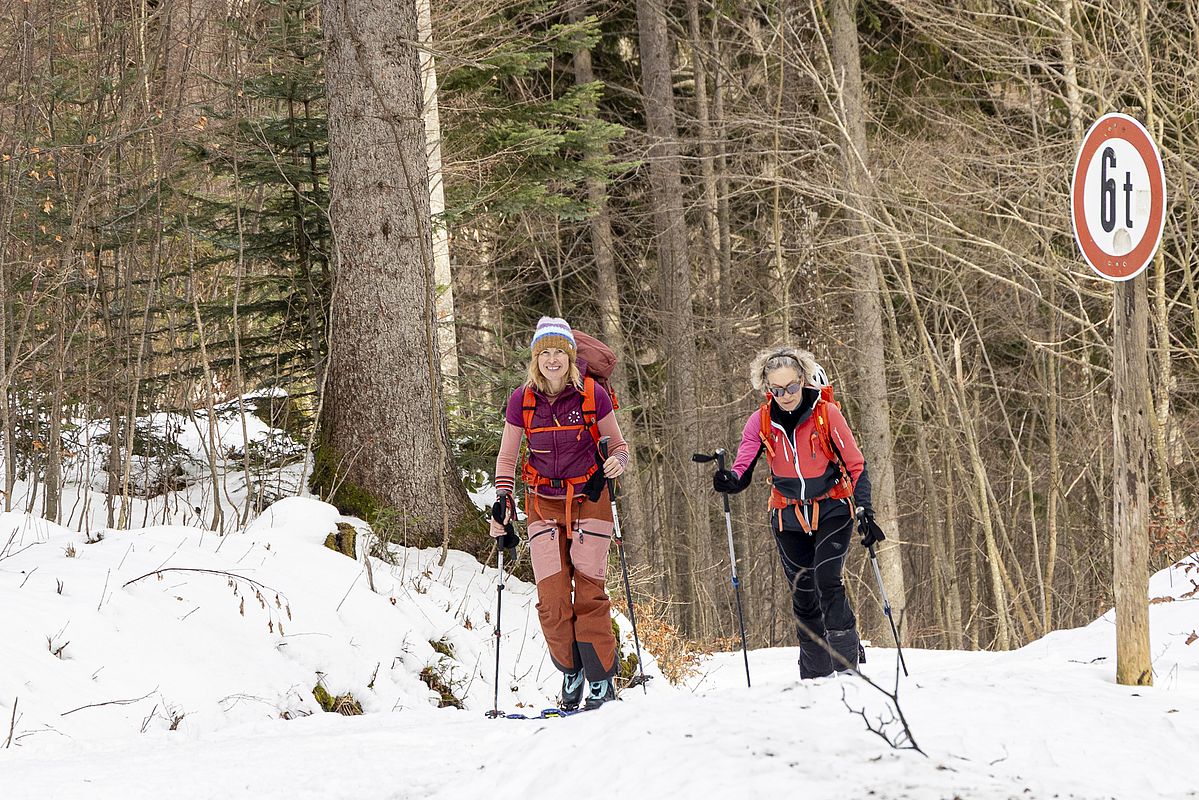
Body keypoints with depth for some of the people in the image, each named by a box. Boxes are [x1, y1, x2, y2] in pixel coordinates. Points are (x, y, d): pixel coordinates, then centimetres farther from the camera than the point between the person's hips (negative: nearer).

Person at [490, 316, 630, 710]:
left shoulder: (592, 394, -7)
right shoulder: (522, 400, -2)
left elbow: (618, 443, 3)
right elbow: (507, 456, 9)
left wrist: (617, 461, -20)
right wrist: (503, 498, -4)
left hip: (588, 499, -2)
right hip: (543, 504, 2)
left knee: (589, 593, -8)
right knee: (552, 598, -6)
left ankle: (601, 679, 1)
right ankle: (571, 672, 12)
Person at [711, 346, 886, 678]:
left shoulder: (826, 413, -14)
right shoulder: (761, 422, -7)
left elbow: (856, 466, -9)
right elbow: (743, 470, -8)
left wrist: (865, 512, -18)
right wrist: (729, 480, -31)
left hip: (832, 511, -3)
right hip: (789, 518, 3)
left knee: (827, 583, -20)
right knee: (803, 595, 6)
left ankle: (846, 667, -13)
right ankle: (815, 678, 16)